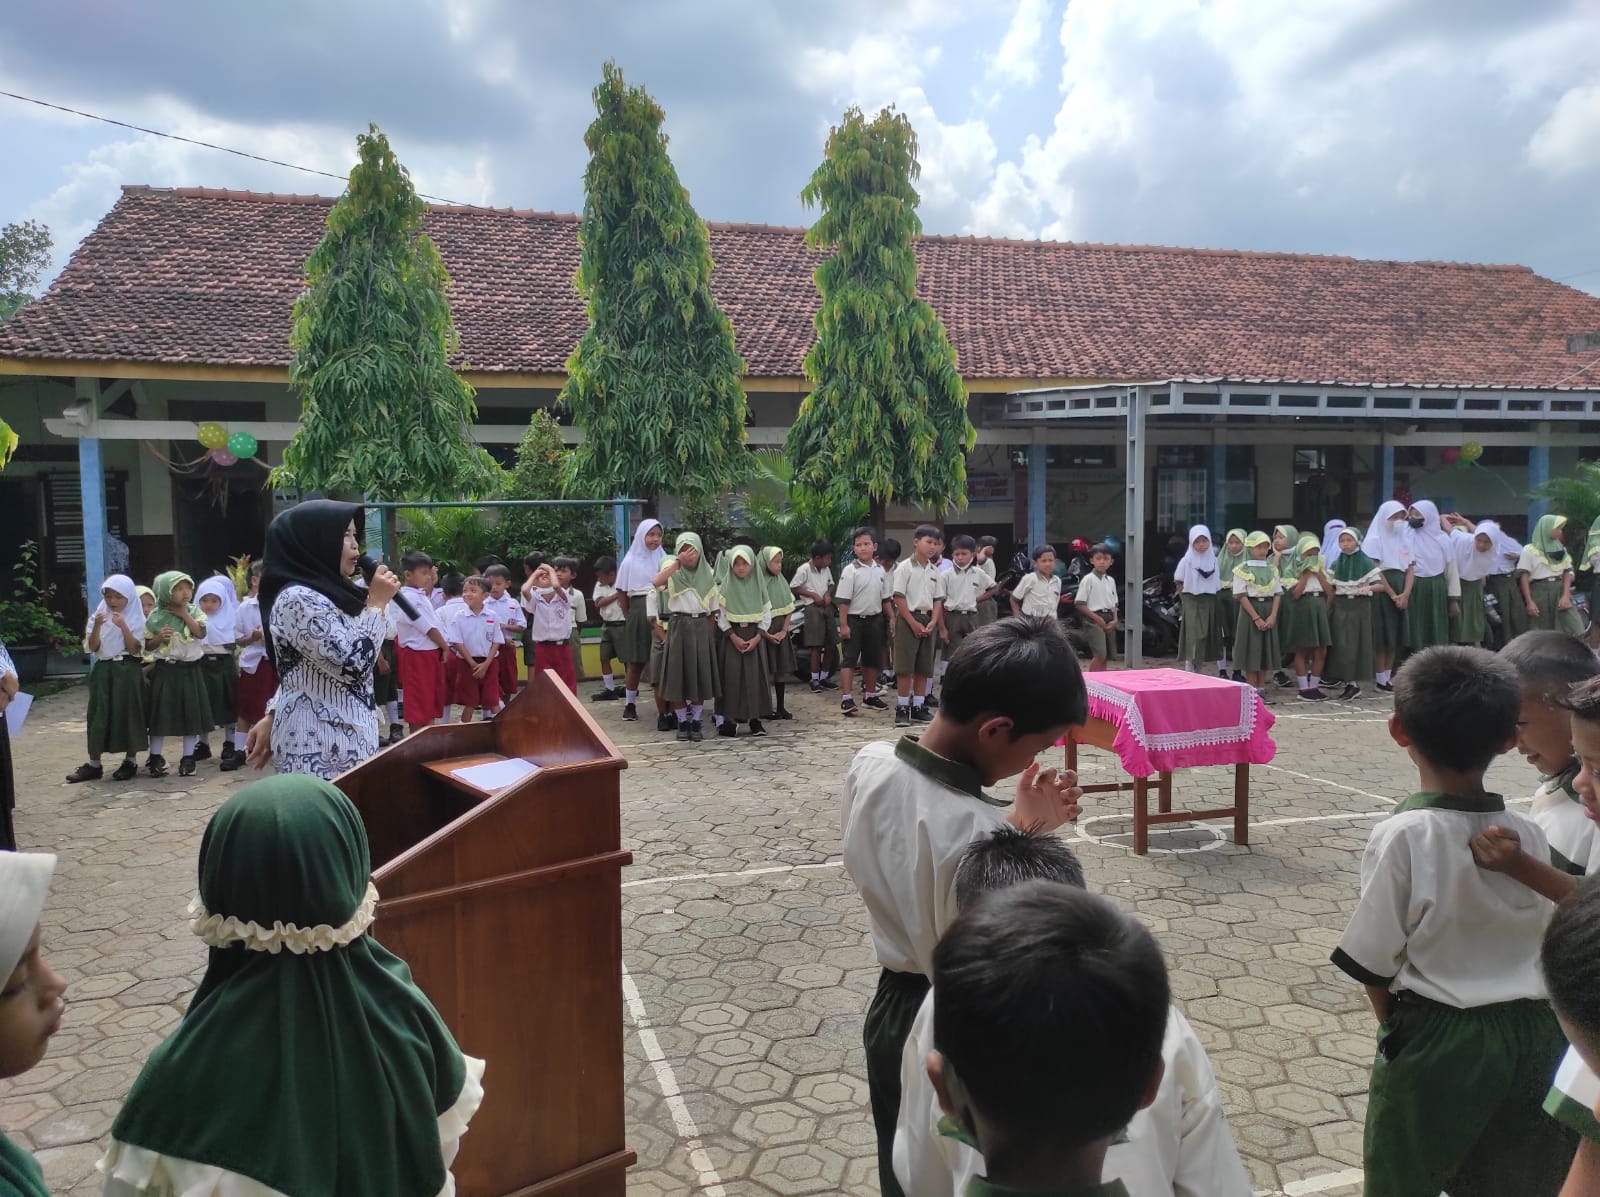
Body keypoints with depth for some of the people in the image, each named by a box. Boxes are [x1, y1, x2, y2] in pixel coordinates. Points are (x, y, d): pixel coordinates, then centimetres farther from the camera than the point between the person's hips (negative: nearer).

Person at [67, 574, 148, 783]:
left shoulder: (136, 619, -2)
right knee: (99, 715, 2)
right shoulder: (98, 617, 5)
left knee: (128, 714, 1)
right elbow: (92, 648, -1)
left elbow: (135, 650, -10)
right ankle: (94, 763, 9)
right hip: (103, 670, 3)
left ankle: (131, 761, 12)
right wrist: (97, 626, -16)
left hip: (128, 671, -3)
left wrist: (123, 627, -21)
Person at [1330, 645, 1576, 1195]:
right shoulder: (1530, 834, -4)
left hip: (1436, 1041, -4)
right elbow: (1547, 944, 5)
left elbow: (1374, 964, -13)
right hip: (1533, 1037, 5)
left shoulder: (1401, 835, -19)